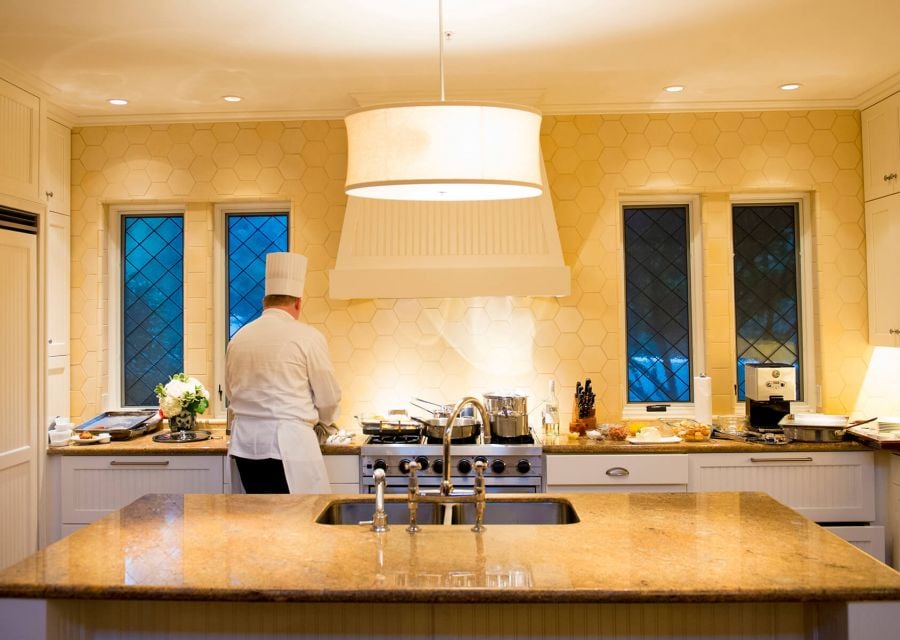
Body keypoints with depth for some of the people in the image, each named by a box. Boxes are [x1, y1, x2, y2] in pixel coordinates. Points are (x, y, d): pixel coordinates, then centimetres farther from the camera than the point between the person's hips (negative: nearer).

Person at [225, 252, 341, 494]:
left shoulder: (239, 337, 8)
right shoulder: (307, 337, -7)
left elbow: (231, 392, 18)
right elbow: (328, 398, -1)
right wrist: (320, 418, 21)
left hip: (245, 444, 6)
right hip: (288, 444, -6)